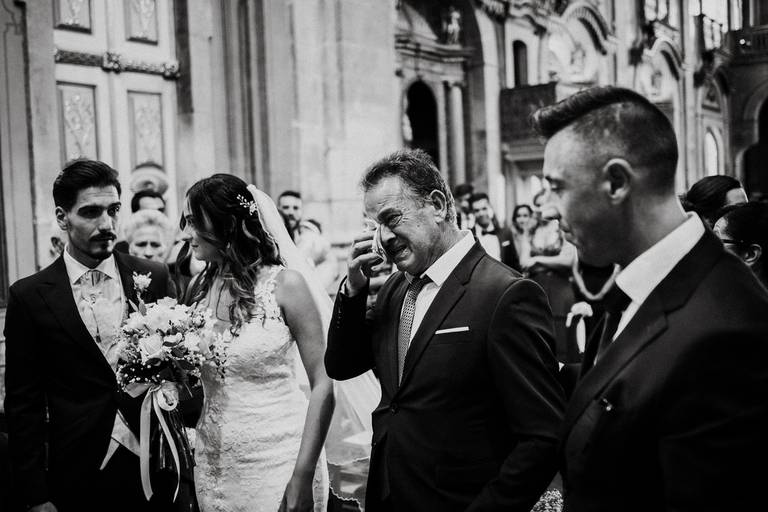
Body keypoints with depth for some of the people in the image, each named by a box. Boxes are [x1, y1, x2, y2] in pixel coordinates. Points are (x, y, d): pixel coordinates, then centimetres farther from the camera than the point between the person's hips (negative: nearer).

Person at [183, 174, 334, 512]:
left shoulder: (283, 284, -11)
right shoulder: (198, 289, 3)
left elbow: (322, 385, -11)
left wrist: (303, 477, -16)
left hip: (278, 458, -4)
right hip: (215, 465, 5)